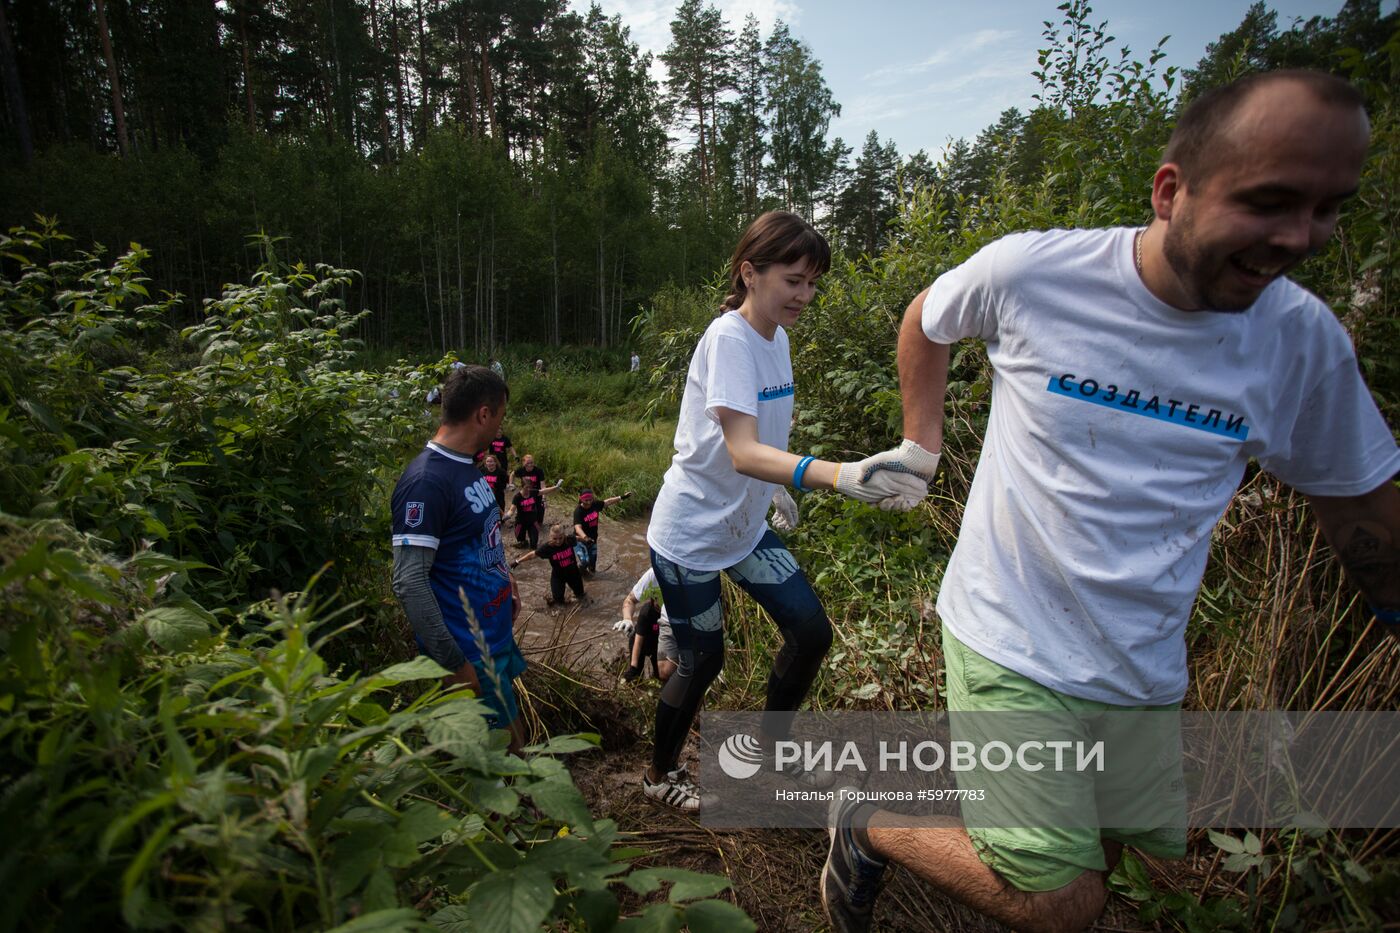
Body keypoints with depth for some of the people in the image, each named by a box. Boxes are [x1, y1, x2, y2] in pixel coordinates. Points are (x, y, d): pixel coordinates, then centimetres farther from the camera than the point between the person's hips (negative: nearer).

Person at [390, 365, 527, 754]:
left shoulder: (466, 467, 6)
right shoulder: (426, 481, -24)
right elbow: (410, 583, -26)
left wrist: (504, 580, 10)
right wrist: (454, 663, -23)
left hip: (496, 633, 9)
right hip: (470, 650, -9)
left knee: (508, 739, 23)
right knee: (508, 745, 6)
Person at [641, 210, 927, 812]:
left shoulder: (776, 337, 3)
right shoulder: (728, 339, -23)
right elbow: (744, 452, -37)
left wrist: (775, 488, 18)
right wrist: (841, 476, -49)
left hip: (743, 525, 8)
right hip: (690, 532, -7)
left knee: (811, 632, 4)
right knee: (702, 660, 5)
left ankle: (768, 750, 30)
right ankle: (660, 774, 34)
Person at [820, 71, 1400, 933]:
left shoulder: (1307, 342, -5)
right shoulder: (1032, 271, -16)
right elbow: (926, 322, 5)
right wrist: (920, 448, 7)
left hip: (1146, 674, 5)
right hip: (1012, 647, -4)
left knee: (1099, 858, 19)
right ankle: (869, 826, 20)